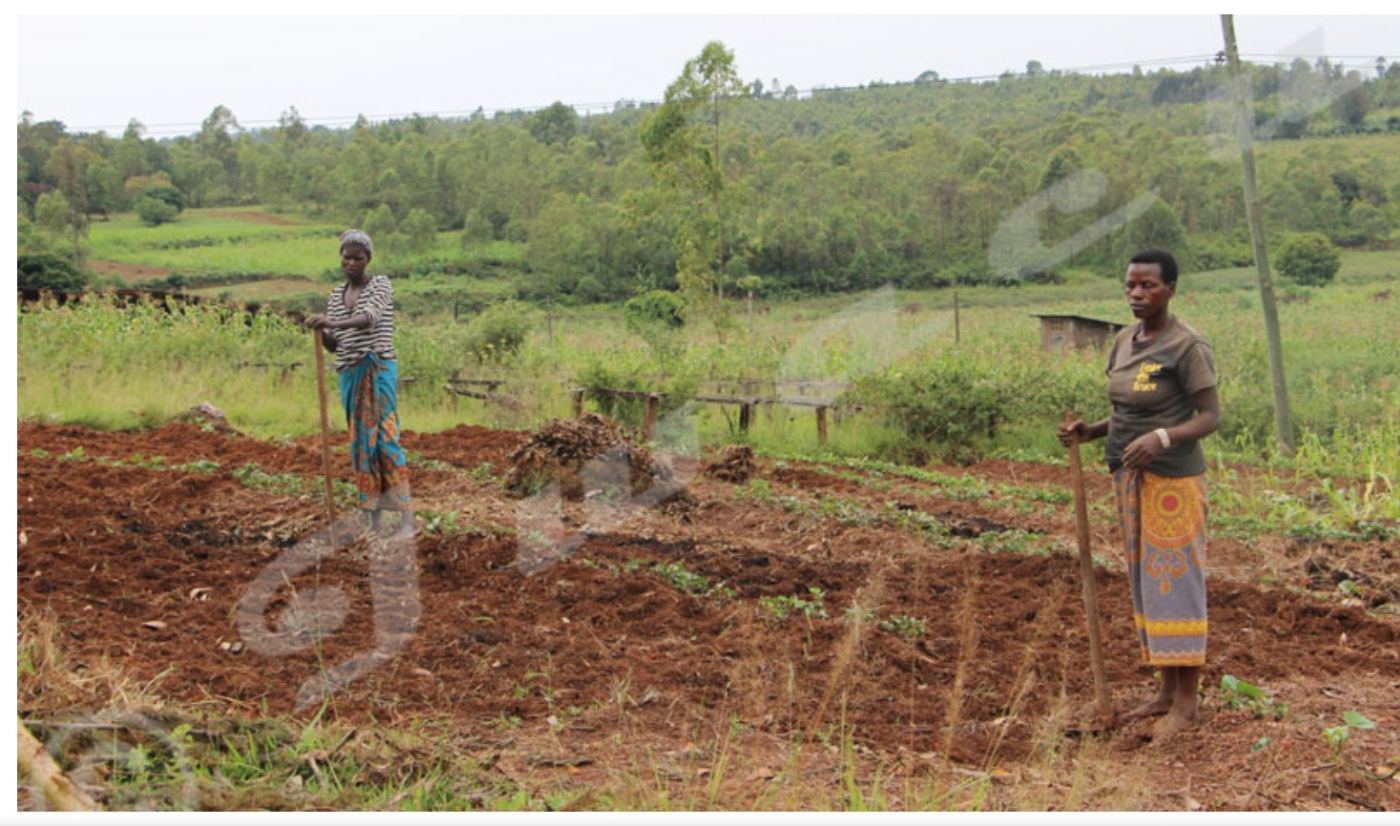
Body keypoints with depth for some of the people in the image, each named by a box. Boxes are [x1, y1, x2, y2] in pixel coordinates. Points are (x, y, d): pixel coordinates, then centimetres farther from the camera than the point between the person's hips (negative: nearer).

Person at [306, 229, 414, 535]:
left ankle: (407, 516, -15)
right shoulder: (336, 295, 16)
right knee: (361, 442, 5)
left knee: (384, 437, -13)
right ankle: (373, 518, 9)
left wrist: (335, 324, -39)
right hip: (349, 373, 6)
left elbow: (371, 316, -22)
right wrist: (322, 331, -9)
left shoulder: (381, 284, -1)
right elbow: (333, 345, 14)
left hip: (378, 369, -6)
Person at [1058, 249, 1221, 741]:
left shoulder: (1187, 346, -12)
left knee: (1175, 583, -3)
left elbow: (1211, 417, -12)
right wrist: (1088, 432, -1)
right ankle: (1167, 692, 21)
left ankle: (1186, 704, 5)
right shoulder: (1124, 342, 10)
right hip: (1130, 479, 8)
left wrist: (1162, 438, -28)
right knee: (1147, 583, 12)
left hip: (1173, 481, -8)